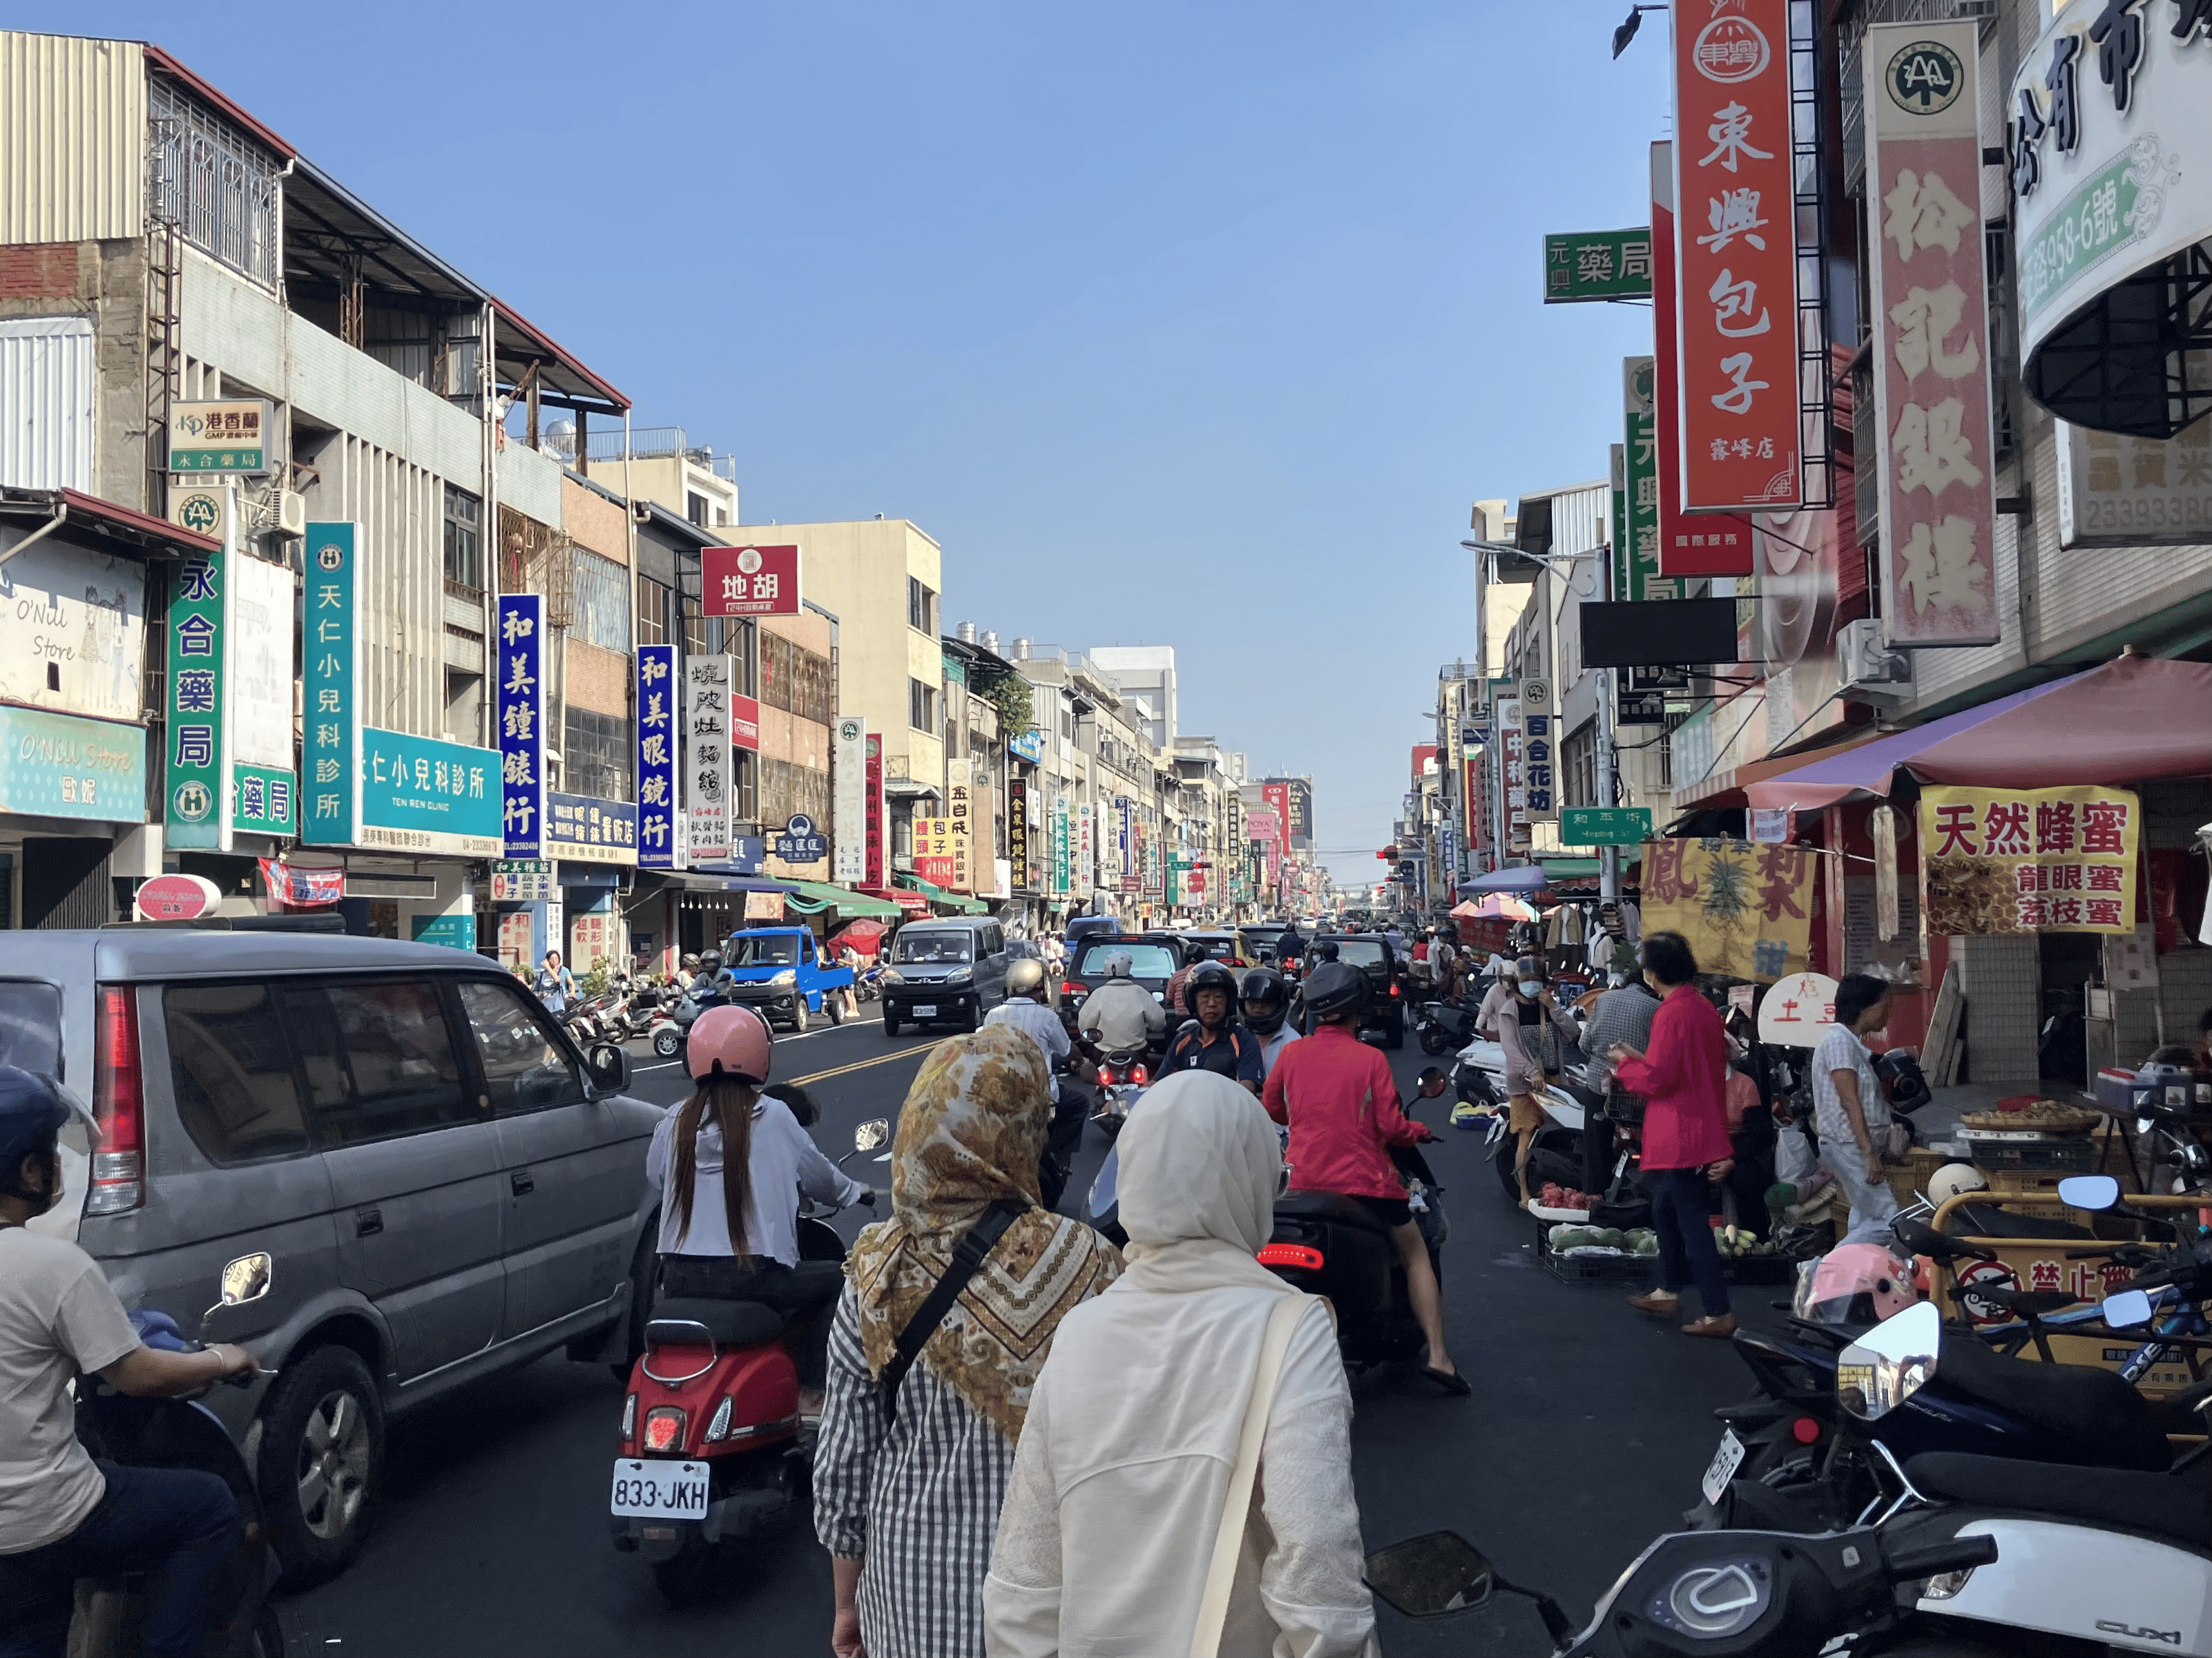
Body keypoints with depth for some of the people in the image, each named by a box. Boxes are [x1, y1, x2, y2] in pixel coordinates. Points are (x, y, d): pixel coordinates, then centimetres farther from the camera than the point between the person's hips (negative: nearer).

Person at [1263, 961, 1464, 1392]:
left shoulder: (1291, 1055, -1)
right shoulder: (1370, 1058, -10)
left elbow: (1271, 1108, 13)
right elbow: (1390, 1127, -11)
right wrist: (1420, 1131, 10)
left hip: (1304, 1180, 3)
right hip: (1365, 1180, -3)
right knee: (1416, 1257, 15)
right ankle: (1437, 1355, 7)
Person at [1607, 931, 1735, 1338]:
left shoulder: (1672, 1014, -20)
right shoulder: (1704, 1007, 9)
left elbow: (1656, 1079, -20)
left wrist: (1625, 1063, -3)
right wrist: (1641, 1058, 19)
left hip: (1679, 1137, -10)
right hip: (1702, 1130, 10)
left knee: (1692, 1222, -4)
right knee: (1665, 1209, 22)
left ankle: (1719, 1315, 0)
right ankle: (1668, 1293, 34)